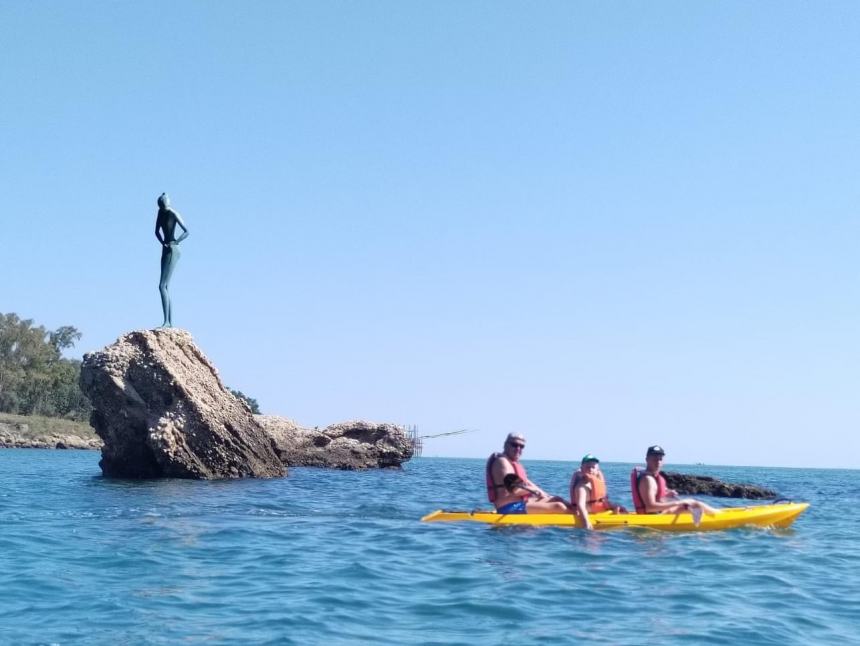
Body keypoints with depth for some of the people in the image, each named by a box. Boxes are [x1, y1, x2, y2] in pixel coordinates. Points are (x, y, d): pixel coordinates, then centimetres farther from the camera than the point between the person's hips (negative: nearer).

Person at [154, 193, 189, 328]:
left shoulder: (173, 214, -13)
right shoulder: (160, 212, 10)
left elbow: (187, 231, -17)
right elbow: (157, 232, 21)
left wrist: (175, 242, -22)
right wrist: (162, 242, 6)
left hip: (172, 251, -9)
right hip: (165, 250, 9)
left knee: (162, 286, -16)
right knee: (165, 287, 7)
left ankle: (166, 321, -19)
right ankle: (170, 322, 8)